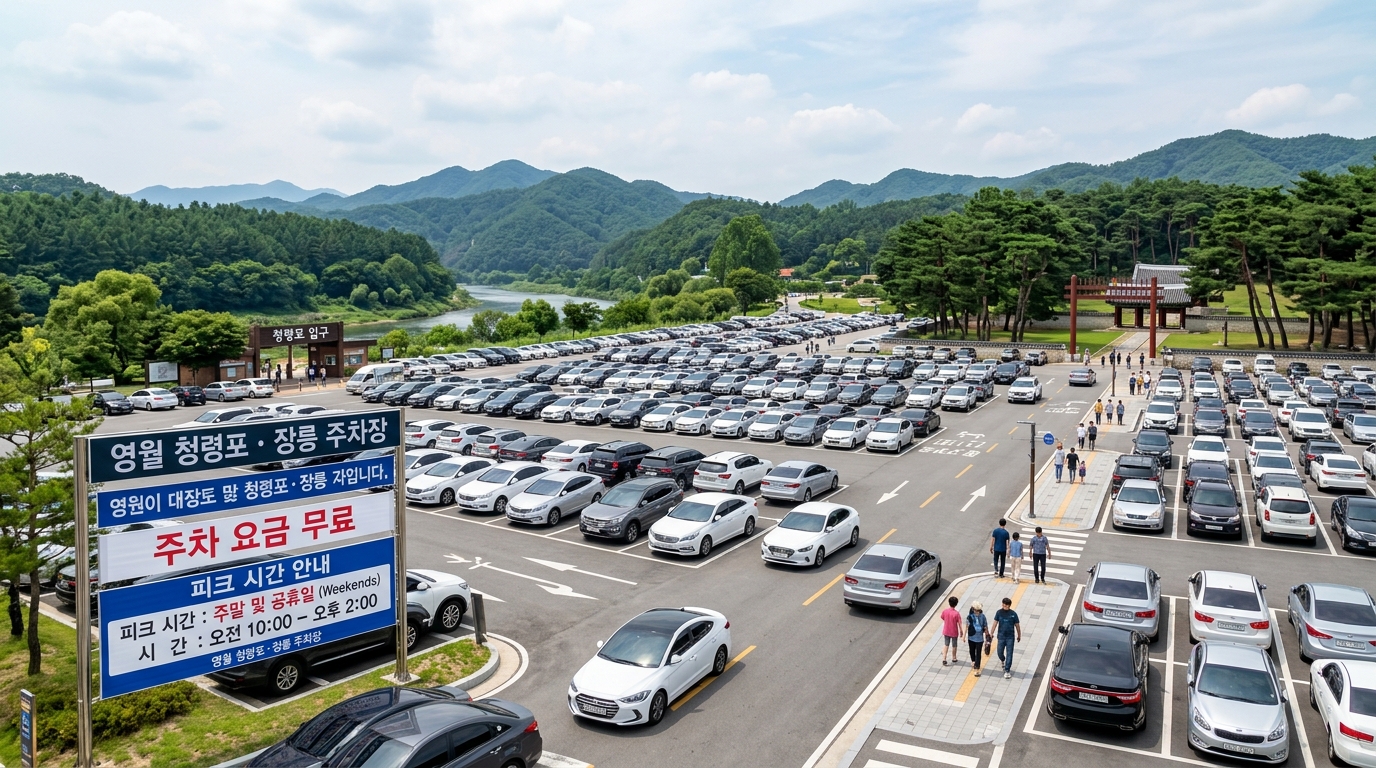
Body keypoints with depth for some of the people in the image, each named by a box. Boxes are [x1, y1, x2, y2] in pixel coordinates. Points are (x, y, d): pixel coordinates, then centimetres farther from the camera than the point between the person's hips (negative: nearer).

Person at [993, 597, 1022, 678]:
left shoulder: (1013, 614, -10)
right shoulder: (999, 612, -7)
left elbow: (1017, 625, -1)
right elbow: (995, 623, -4)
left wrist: (1019, 636, 7)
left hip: (1010, 637, -2)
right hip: (1001, 636, 2)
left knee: (1009, 654, -2)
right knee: (1000, 653, 11)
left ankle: (1007, 670, 5)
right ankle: (1003, 660, 45)